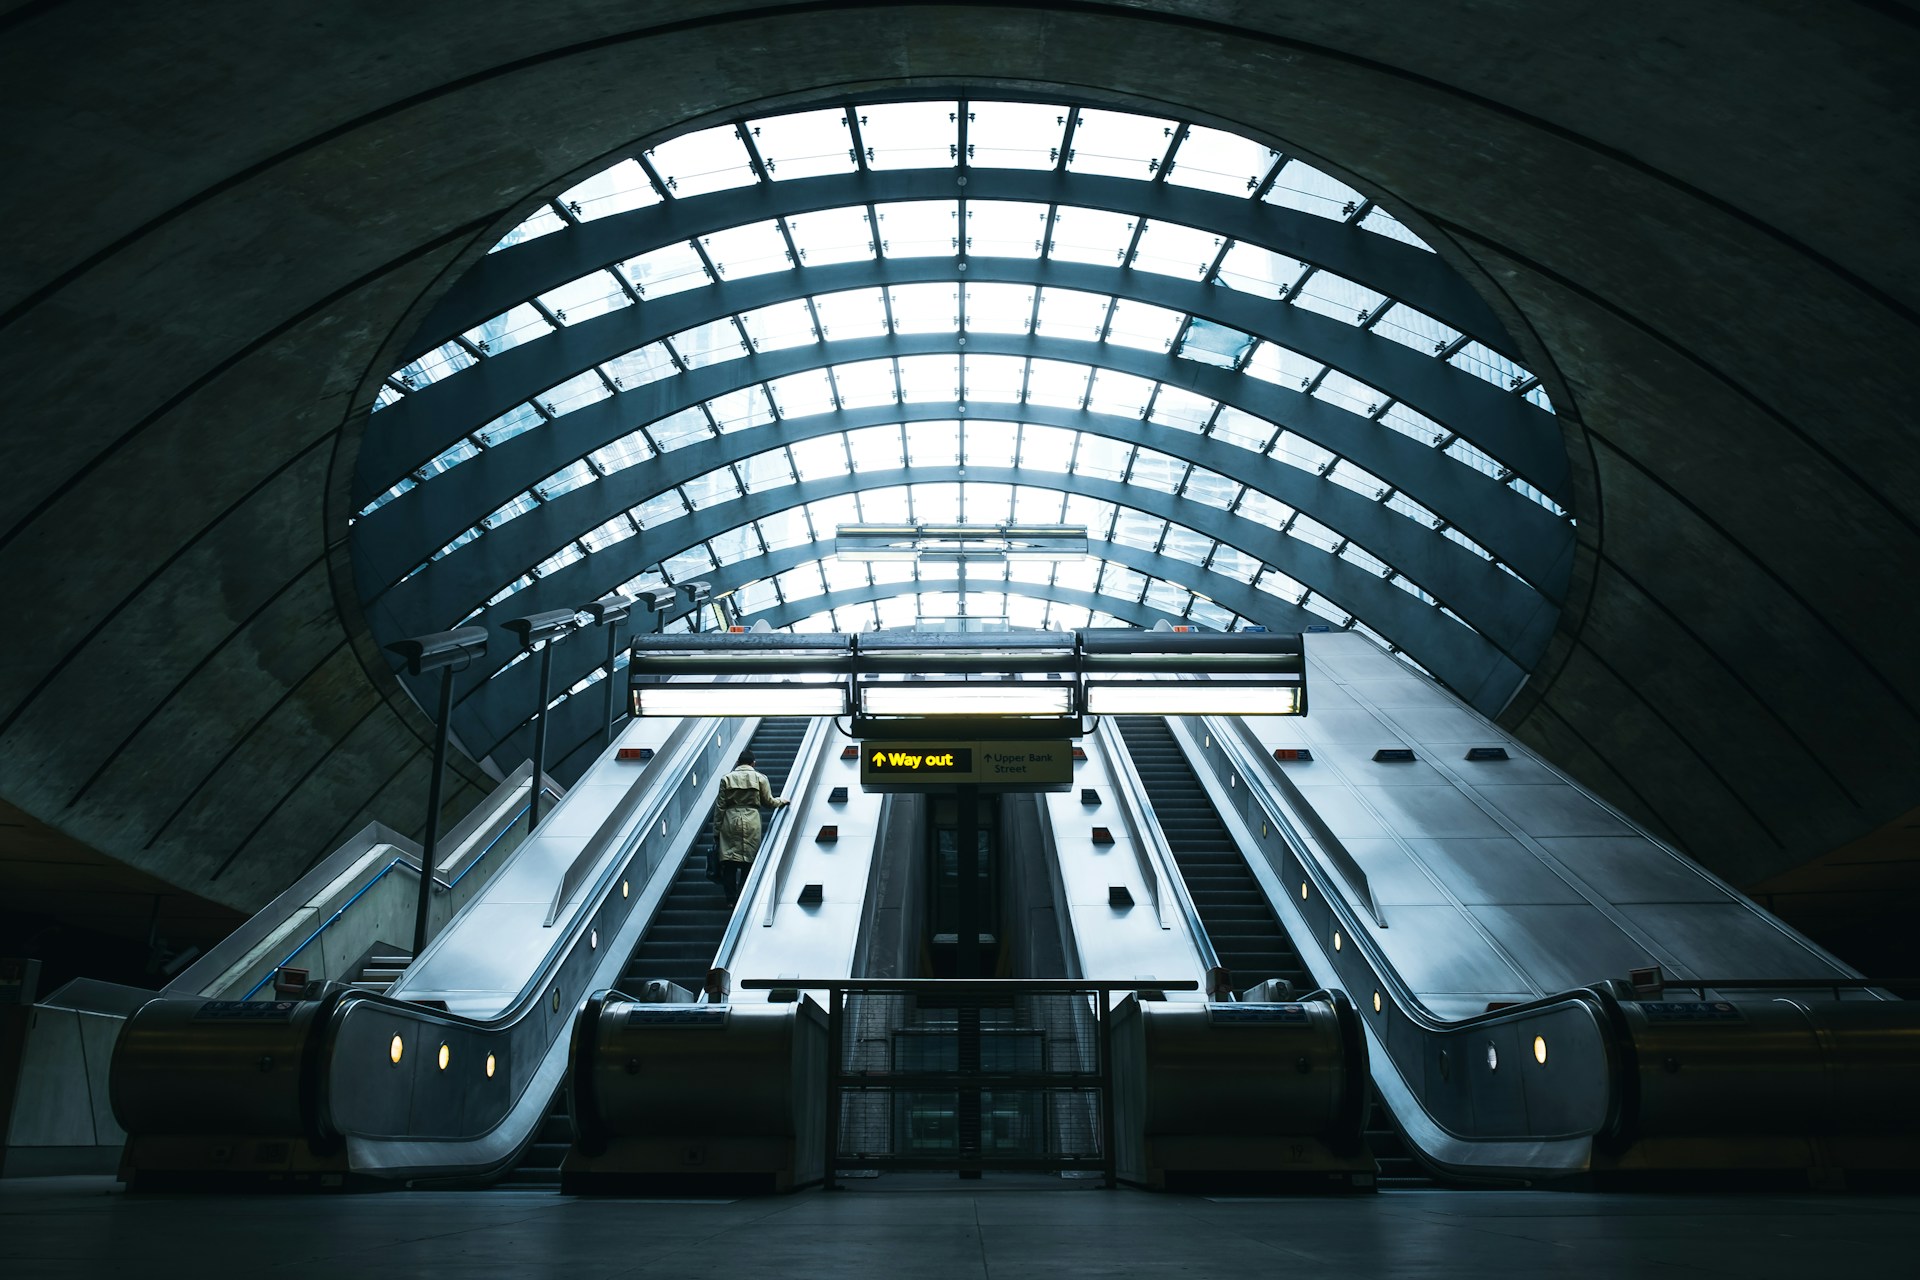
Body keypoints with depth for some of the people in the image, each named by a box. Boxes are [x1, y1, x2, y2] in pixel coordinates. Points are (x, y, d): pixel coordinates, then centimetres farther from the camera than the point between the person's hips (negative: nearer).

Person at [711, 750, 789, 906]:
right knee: (748, 861, 6)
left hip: (730, 821, 1)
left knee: (729, 861, 5)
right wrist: (783, 801, 29)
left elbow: (720, 806, 4)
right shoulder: (760, 778, 3)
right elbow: (769, 802, 7)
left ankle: (731, 899, 5)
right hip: (751, 821, -1)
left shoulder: (727, 779, 5)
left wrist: (716, 831, 9)